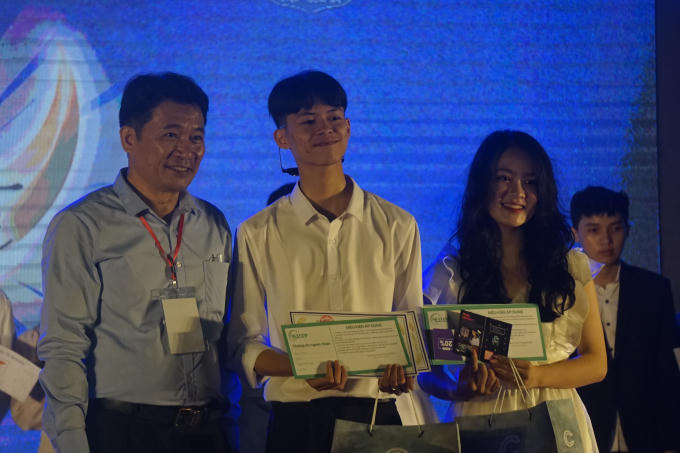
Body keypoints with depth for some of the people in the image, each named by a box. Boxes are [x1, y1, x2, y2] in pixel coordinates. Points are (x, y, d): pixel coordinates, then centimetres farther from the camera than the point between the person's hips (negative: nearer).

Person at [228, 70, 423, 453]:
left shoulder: (398, 227, 7)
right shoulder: (258, 235, 5)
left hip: (378, 411, 1)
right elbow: (244, 344, 4)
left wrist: (402, 364, -11)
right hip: (296, 417, -1)